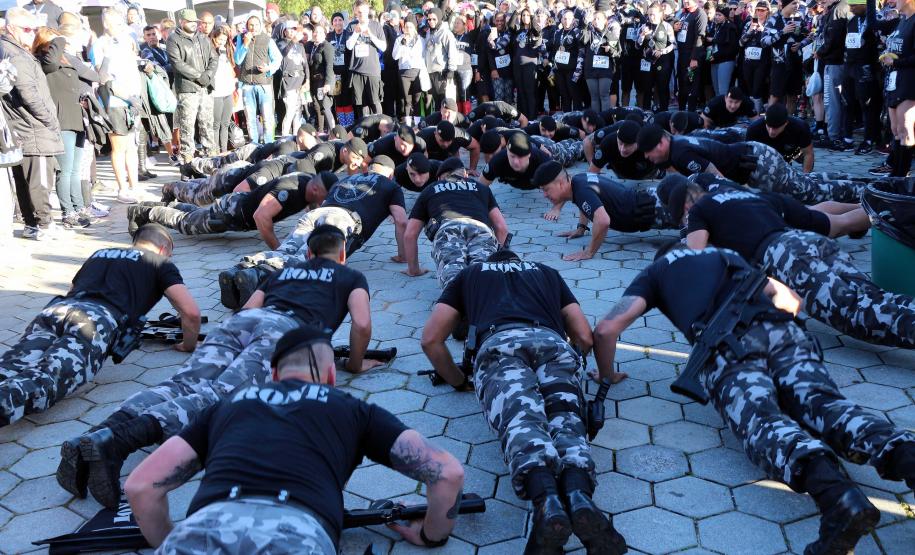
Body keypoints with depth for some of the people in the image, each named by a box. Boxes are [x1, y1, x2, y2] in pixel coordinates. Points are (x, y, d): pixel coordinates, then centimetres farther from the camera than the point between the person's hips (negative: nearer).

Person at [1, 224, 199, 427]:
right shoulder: (160, 263, 25)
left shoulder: (99, 254, 40)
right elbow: (191, 312, 12)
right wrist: (188, 345, 30)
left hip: (54, 310, 5)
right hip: (97, 319, -5)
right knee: (46, 379, -28)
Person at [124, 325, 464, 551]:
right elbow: (448, 472, 24)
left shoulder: (230, 405, 35)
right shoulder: (354, 410, 31)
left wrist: (167, 542, 45)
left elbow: (140, 485, 28)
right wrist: (431, 536, 42)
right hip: (298, 532, -2)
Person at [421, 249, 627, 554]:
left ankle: (547, 501, -53)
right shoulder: (546, 272, 42)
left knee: (521, 420, -24)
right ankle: (579, 496, -46)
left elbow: (431, 340, 27)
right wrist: (561, 367, 48)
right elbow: (585, 337, 31)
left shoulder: (470, 274, 38)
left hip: (499, 342, -2)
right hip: (552, 341, 2)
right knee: (565, 418, -14)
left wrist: (459, 381, 39)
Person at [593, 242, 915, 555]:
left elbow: (606, 329, 16)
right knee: (823, 402, -14)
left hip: (727, 348, -4)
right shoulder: (728, 256, 41)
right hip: (782, 332, 4)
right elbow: (792, 301, 43)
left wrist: (607, 375, 31)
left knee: (761, 420, -24)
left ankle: (834, 491, -54)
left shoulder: (655, 271, 29)